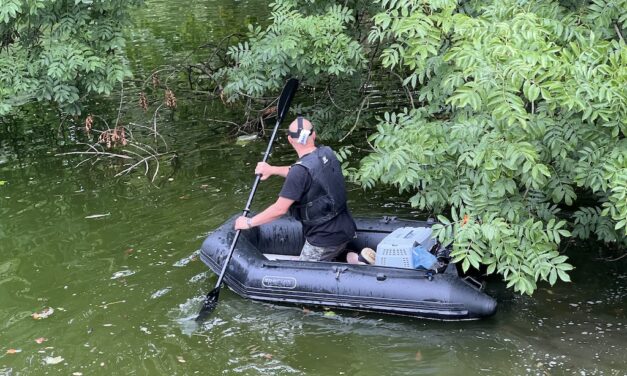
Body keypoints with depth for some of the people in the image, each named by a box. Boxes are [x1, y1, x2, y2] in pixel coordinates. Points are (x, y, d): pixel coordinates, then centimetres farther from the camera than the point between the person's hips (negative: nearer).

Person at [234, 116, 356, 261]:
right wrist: (272, 169, 20)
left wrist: (249, 222, -9)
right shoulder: (327, 153, -1)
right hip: (345, 230, 8)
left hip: (325, 241, -8)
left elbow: (280, 209, -21)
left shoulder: (301, 170, -25)